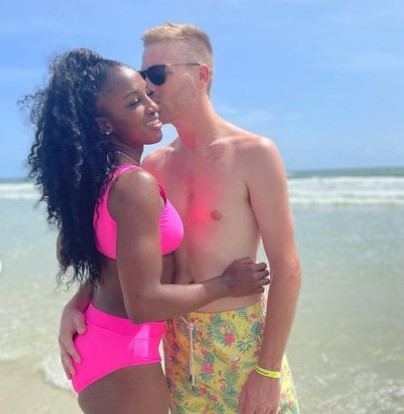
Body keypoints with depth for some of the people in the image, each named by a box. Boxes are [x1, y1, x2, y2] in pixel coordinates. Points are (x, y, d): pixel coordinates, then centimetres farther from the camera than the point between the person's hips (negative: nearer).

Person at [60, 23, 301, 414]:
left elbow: (286, 268, -13)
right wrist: (76, 304, -7)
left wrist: (268, 371, -15)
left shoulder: (254, 154, -11)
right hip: (178, 339, 5)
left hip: (242, 338, -4)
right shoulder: (153, 166, 4)